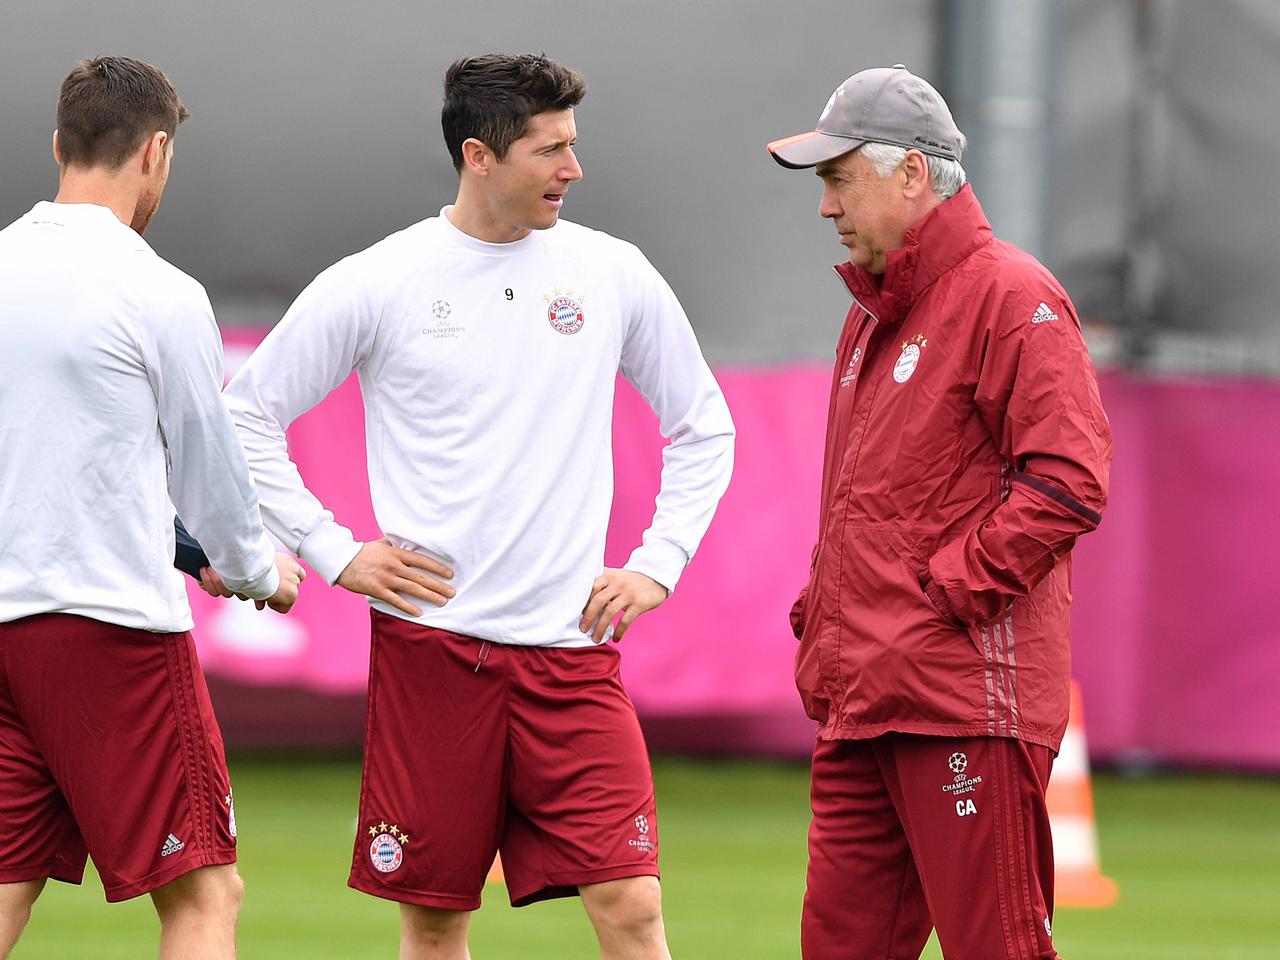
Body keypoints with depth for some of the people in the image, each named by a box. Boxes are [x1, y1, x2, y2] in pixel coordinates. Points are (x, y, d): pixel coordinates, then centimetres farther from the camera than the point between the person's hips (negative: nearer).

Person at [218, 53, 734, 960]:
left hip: (572, 647, 1)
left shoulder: (614, 274, 6)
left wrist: (659, 563, 7)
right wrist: (335, 554, 0)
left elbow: (702, 429, 18)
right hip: (430, 643, -1)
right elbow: (248, 416, 6)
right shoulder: (378, 283, -1)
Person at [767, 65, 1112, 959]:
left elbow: (1068, 482, -16)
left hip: (966, 697, -9)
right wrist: (821, 621, 17)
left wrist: (948, 591, -16)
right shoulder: (872, 314, 22)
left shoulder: (1011, 298, -7)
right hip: (861, 701, 9)